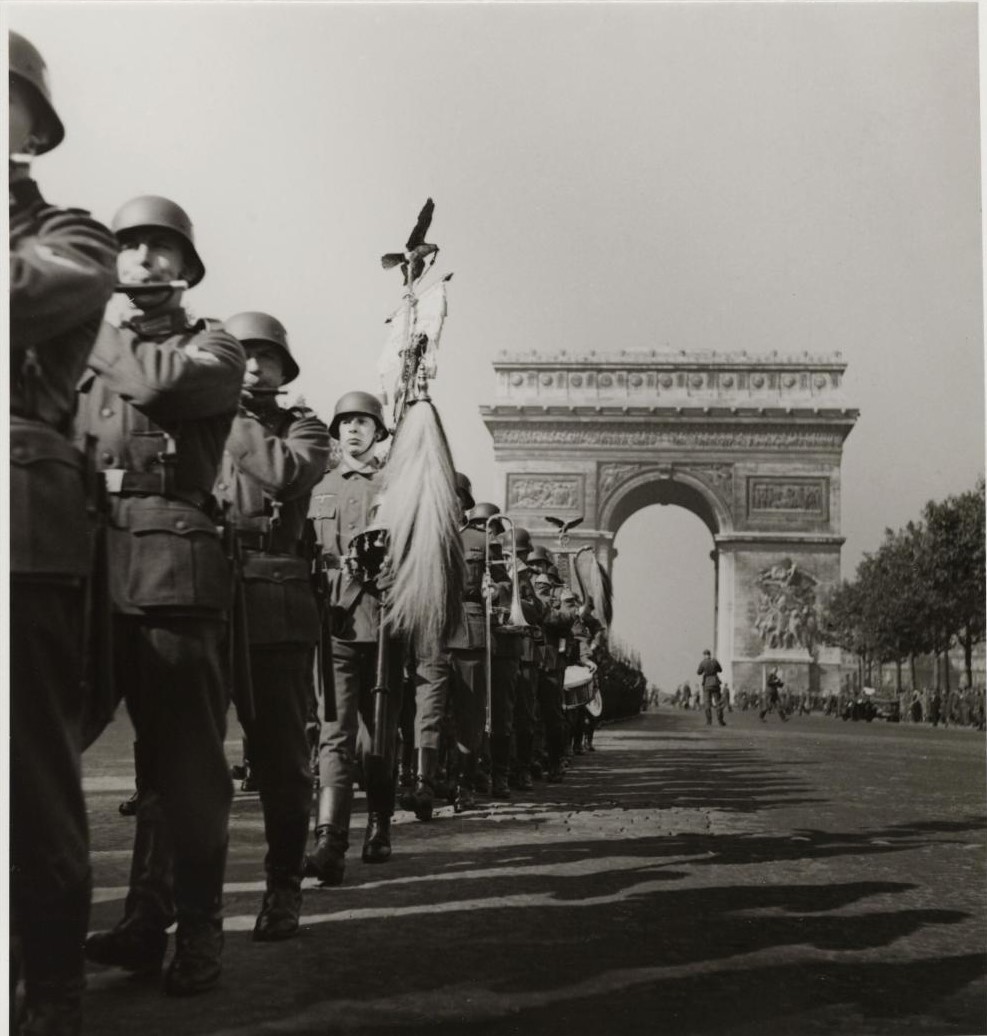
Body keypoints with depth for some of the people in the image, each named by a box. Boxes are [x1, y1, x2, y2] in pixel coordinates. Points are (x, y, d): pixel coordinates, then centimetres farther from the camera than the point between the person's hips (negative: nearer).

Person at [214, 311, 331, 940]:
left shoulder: (303, 427, 11)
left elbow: (287, 474, -11)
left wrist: (227, 417, -4)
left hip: (277, 607, -2)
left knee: (281, 753, 2)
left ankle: (284, 888, 13)